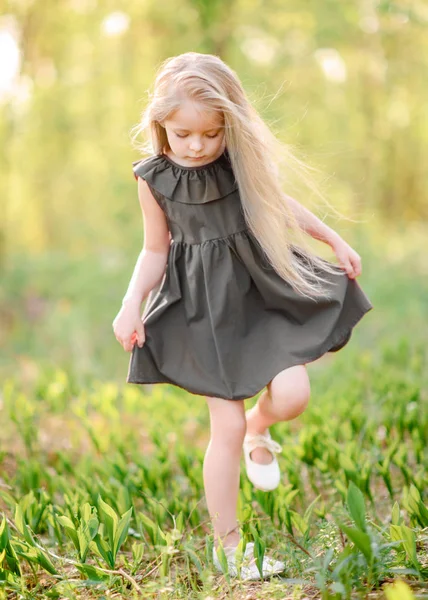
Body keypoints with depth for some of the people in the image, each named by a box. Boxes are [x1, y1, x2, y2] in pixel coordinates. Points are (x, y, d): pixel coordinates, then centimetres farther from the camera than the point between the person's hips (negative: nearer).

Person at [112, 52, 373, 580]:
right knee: (226, 426, -4)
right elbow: (156, 251, 2)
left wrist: (336, 241, 18)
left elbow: (280, 205, 14)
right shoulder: (154, 179, -8)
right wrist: (131, 304, -12)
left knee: (292, 394, -14)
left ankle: (258, 430, 26)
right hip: (205, 304, -2)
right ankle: (226, 545, 13)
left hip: (265, 287, 2)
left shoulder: (246, 160, -5)